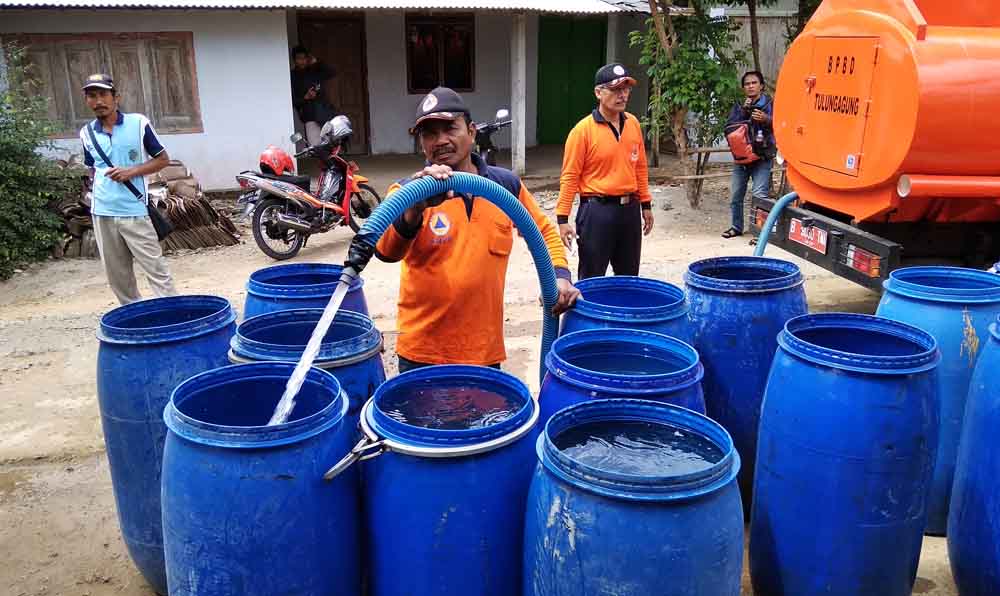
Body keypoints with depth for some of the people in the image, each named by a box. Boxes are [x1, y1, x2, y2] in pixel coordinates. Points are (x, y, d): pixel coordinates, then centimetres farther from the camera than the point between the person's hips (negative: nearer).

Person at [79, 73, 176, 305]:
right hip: (102, 214, 4)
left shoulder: (139, 123, -4)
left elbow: (163, 159, 0)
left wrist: (131, 171, -13)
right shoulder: (86, 133, 8)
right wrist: (103, 192, 7)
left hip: (135, 212, -4)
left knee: (156, 269, -3)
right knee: (117, 275, 11)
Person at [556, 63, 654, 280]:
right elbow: (569, 177, -11)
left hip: (629, 209, 6)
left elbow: (640, 167, 15)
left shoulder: (633, 123, 6)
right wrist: (563, 218, -14)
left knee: (629, 276, 16)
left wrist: (646, 204, 15)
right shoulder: (583, 130, -11)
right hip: (597, 210, -6)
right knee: (592, 279, 3)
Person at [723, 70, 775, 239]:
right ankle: (737, 227, 26)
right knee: (736, 195, 10)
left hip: (762, 157, -4)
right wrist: (743, 112, -10)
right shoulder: (738, 107, 13)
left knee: (759, 195, -15)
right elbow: (728, 127, 0)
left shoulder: (770, 104, 2)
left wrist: (766, 119, -27)